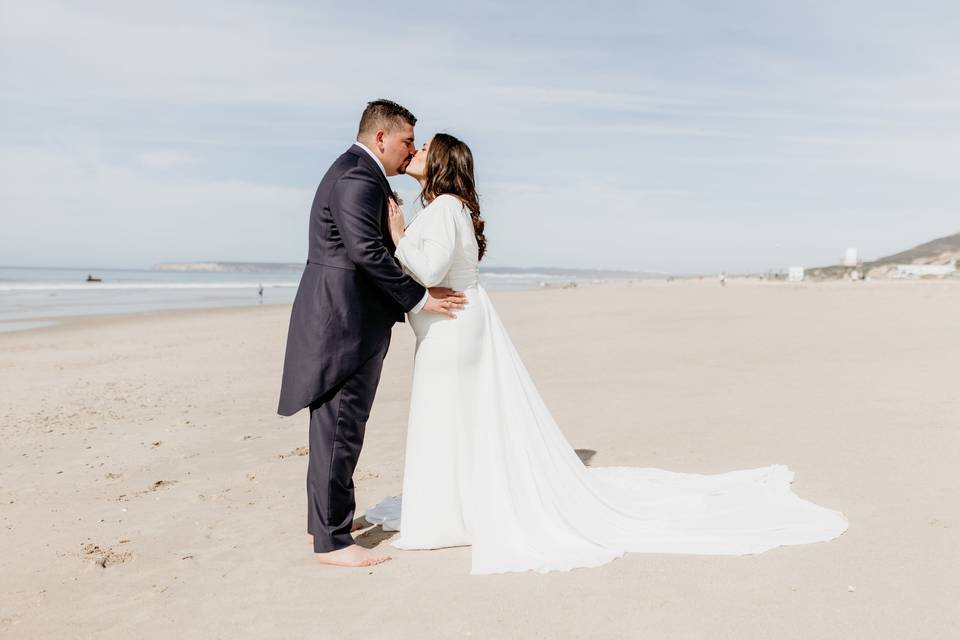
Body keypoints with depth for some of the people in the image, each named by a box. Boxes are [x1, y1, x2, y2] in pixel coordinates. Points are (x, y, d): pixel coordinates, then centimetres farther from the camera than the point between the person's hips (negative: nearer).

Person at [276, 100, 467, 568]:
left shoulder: (358, 173, 18)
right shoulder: (357, 178, -15)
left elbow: (382, 243, 18)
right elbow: (367, 251, -24)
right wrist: (418, 299, -18)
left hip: (343, 320, 11)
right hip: (345, 323, -11)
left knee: (336, 425, 17)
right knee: (340, 427, -4)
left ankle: (325, 518, 31)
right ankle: (332, 540, 7)